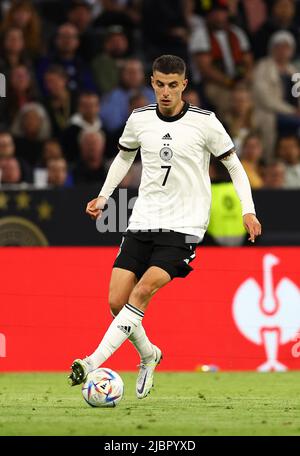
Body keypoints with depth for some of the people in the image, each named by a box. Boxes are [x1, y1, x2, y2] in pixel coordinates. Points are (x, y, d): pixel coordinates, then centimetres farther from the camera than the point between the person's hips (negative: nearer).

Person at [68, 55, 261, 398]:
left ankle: (94, 362, -27)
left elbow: (234, 166, 4)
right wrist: (103, 196, 13)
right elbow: (124, 156, 24)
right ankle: (148, 356, 23)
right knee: (117, 302, -5)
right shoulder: (139, 120, 5)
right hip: (142, 223, 4)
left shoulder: (205, 122, -5)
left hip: (184, 226, -4)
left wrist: (248, 209, -7)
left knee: (144, 289, -24)